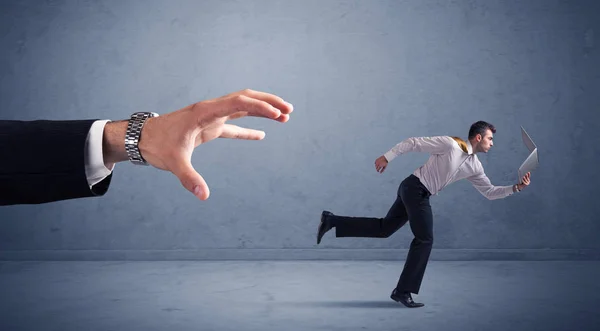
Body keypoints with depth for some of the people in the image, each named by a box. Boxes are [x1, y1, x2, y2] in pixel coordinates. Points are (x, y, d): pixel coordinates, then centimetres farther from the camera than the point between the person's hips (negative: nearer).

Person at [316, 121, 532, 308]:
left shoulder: (475, 166, 9)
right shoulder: (450, 144, -15)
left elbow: (490, 192, 13)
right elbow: (414, 142, -13)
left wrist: (516, 187, 2)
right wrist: (388, 156, -17)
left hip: (415, 191, 9)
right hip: (415, 188, -9)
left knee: (384, 229, 10)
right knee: (425, 239, -7)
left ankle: (332, 221, 13)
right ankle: (403, 291, 0)